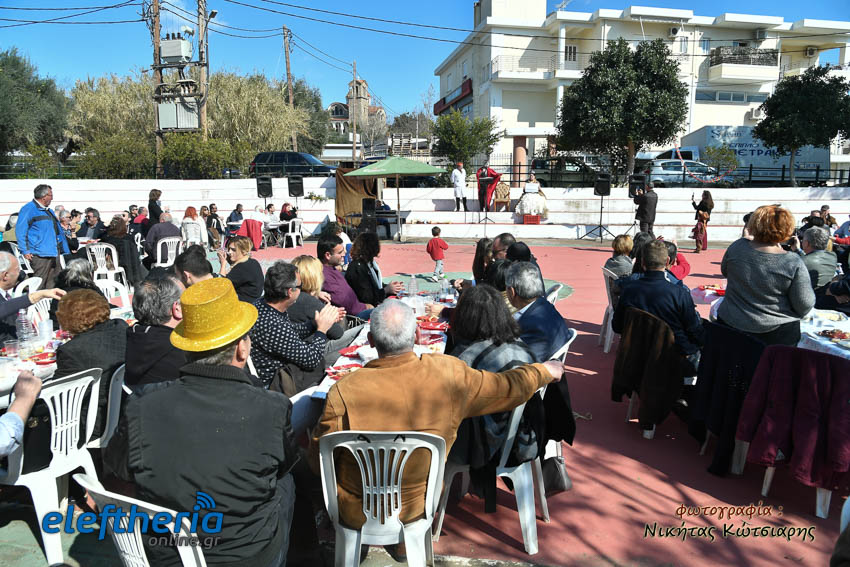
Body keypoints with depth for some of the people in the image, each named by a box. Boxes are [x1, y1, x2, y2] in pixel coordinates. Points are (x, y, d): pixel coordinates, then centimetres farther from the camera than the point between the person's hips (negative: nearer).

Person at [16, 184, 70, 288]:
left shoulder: (49, 210, 21)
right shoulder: (29, 209, -6)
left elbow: (59, 232, 25)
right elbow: (20, 230, -10)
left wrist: (65, 251, 22)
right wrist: (25, 250, -15)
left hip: (55, 253, 9)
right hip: (40, 255, -9)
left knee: (53, 284, 10)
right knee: (39, 284, -10)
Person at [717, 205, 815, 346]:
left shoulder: (736, 247, -10)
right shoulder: (794, 263, -16)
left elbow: (724, 271, 10)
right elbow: (804, 306, -10)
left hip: (730, 324, 2)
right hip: (776, 333, -1)